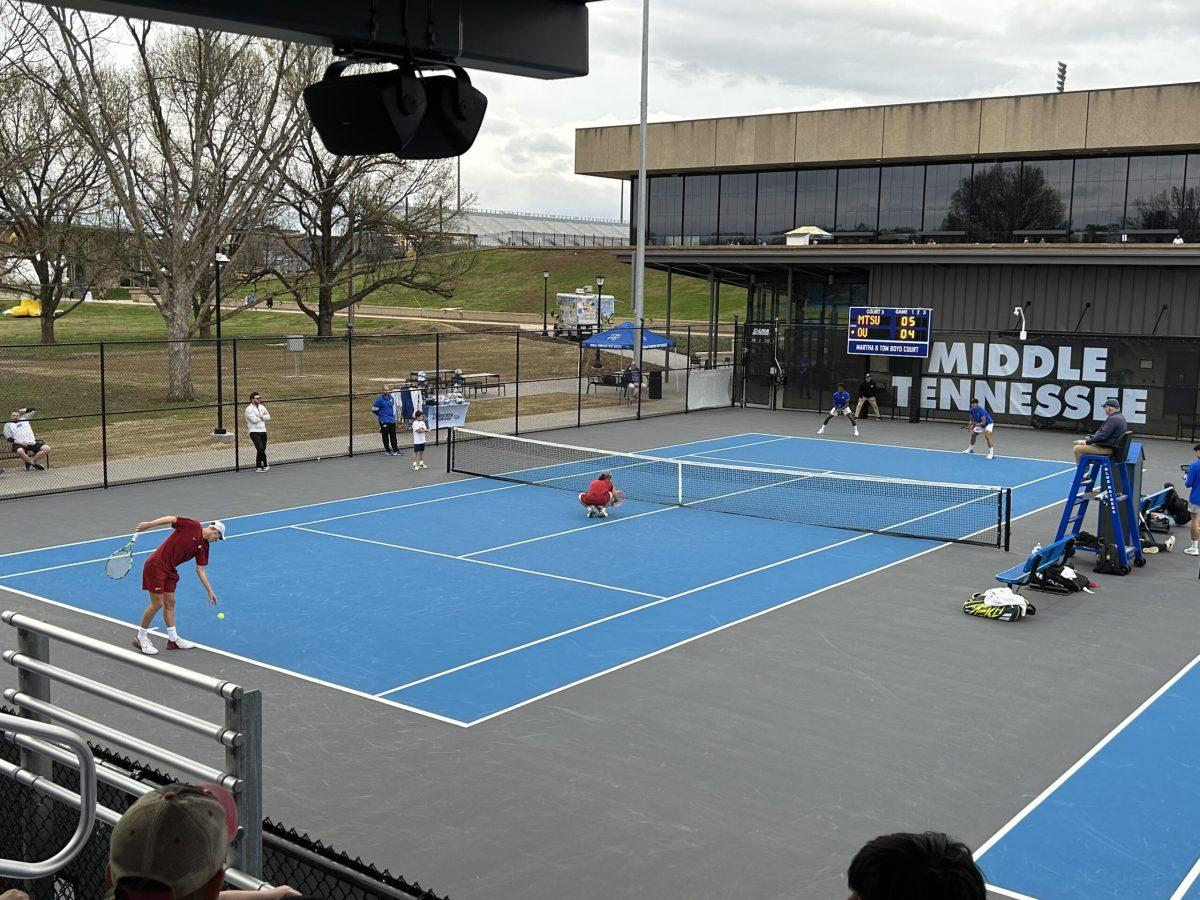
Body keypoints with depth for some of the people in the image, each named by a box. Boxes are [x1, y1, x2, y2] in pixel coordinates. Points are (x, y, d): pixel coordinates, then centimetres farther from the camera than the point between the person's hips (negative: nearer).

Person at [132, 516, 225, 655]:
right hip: (156, 565, -8)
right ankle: (141, 638, 10)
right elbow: (170, 519, -16)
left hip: (169, 570, 8)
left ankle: (173, 639, 22)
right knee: (157, 604, -5)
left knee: (170, 603, 13)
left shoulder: (203, 547, 8)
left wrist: (210, 591, 11)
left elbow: (200, 570, 11)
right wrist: (148, 524, -23)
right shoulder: (193, 526, -12)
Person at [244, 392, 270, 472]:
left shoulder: (262, 407, 14)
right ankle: (265, 465, -3)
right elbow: (254, 420, -18)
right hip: (255, 432, -6)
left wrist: (261, 417, -12)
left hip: (263, 431, 6)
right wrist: (263, 417, -2)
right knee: (260, 449, -16)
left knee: (261, 450, 7)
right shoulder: (249, 409, -7)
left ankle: (258, 466, 17)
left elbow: (268, 417, 4)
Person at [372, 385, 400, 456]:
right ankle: (387, 450, 14)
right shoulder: (379, 399, -13)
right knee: (385, 436, 4)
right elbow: (374, 409, -7)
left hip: (392, 420, 5)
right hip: (384, 421, -5)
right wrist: (381, 415, 6)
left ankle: (395, 450, 9)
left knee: (393, 436, 6)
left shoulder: (390, 397, 6)